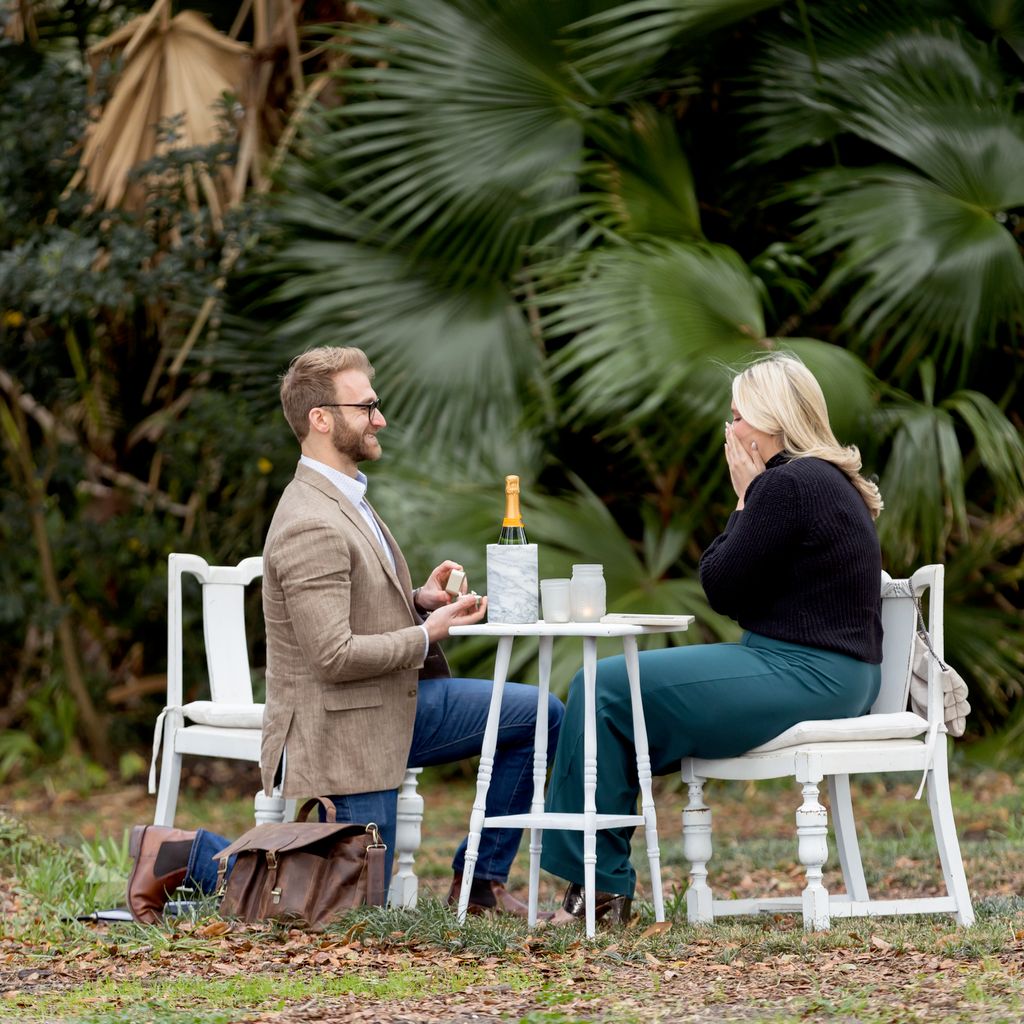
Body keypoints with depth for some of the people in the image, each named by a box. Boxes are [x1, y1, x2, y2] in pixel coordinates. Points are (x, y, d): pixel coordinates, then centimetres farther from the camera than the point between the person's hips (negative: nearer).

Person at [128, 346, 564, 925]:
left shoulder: (345, 498, 10)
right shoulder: (310, 527, -23)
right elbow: (334, 656, -27)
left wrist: (418, 600, 3)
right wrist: (429, 633, -17)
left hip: (395, 707, 10)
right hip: (343, 735, -10)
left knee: (540, 715, 6)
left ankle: (482, 879, 14)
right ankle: (185, 855, 7)